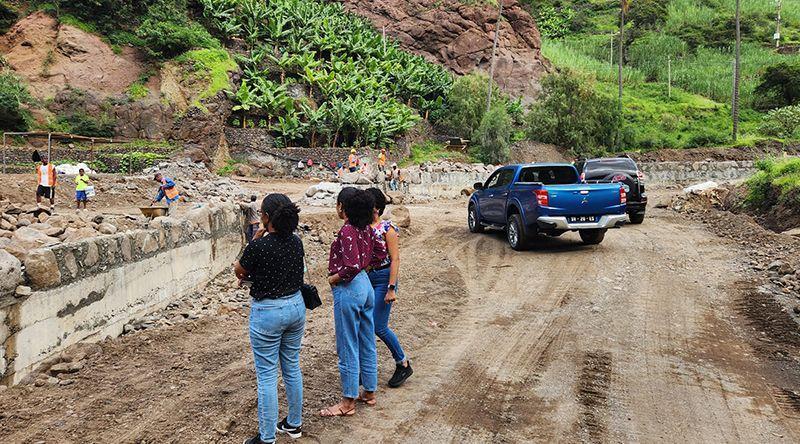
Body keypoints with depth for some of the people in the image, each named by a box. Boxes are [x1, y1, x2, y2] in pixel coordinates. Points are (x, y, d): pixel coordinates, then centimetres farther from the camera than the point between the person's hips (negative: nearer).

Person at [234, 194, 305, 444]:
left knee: (267, 376, 4)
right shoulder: (296, 242, -2)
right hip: (296, 306, 7)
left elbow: (238, 270, -3)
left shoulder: (258, 247, -21)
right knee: (292, 368, 19)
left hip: (267, 313, -6)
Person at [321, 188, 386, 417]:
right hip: (366, 285, 9)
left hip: (348, 289, -9)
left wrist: (335, 278, -11)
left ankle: (348, 402, 14)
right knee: (367, 343, 18)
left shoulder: (347, 231, -20)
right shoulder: (366, 228, 4)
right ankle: (370, 392, 31)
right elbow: (380, 253, 15)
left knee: (347, 348, 3)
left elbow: (352, 266, -27)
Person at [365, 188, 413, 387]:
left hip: (382, 278, -6)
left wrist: (391, 288, -16)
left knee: (379, 327, -4)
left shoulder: (387, 229, -12)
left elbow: (395, 259, -13)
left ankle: (403, 364, 17)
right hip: (364, 278, 6)